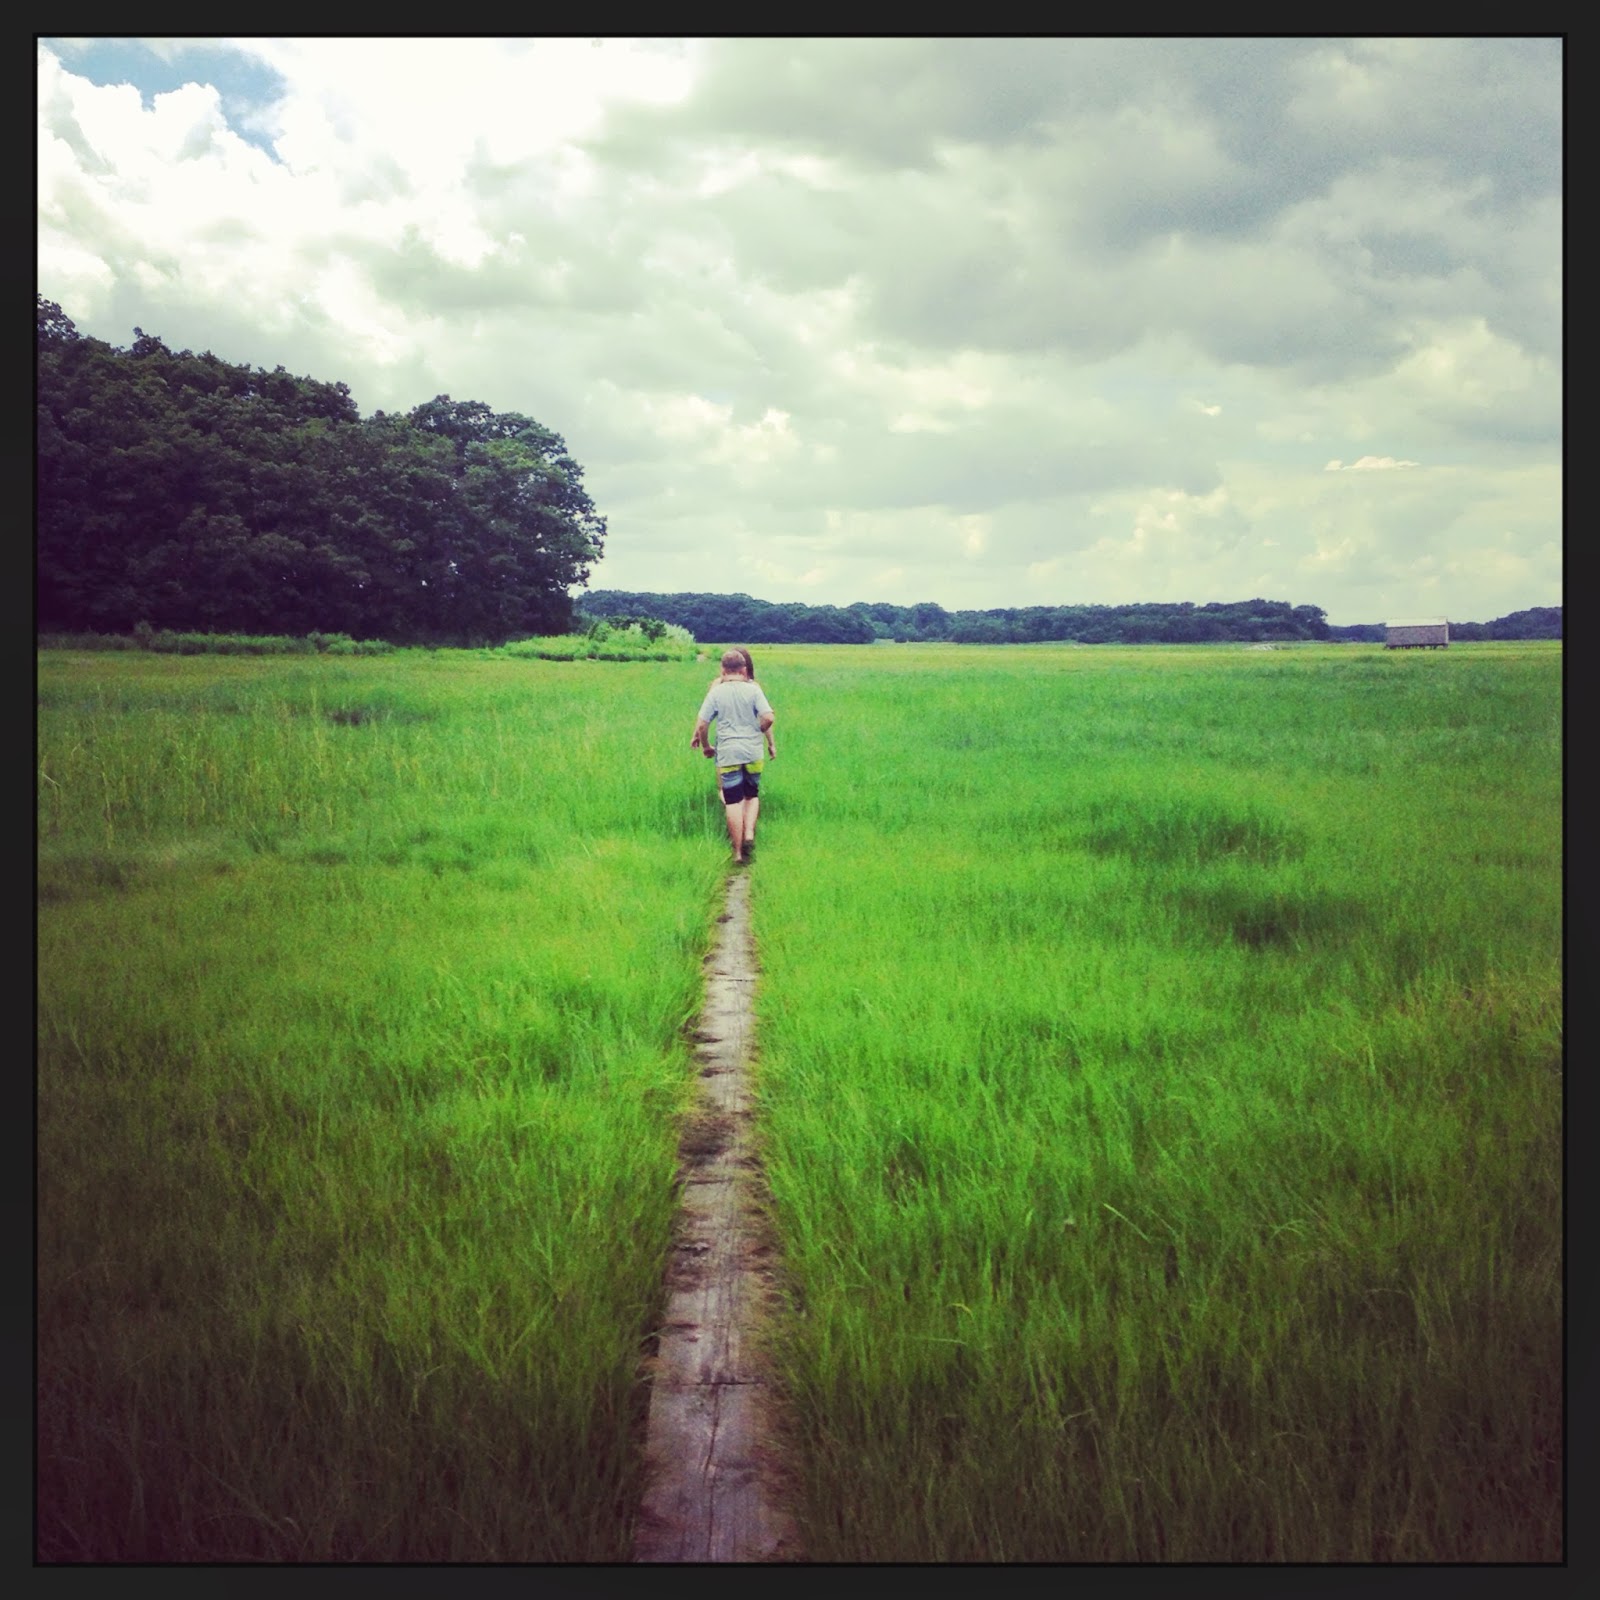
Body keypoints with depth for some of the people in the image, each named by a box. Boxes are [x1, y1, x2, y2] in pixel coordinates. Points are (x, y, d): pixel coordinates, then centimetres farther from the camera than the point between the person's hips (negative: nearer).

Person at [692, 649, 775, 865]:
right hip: (753, 752, 1)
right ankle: (749, 833, -3)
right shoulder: (753, 689, -3)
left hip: (728, 753, -1)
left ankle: (738, 852, 4)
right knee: (752, 795, 19)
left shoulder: (716, 692, -3)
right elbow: (768, 718, -10)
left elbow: (702, 724, -5)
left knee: (733, 802, 3)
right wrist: (770, 741, 10)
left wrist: (706, 746, 12)